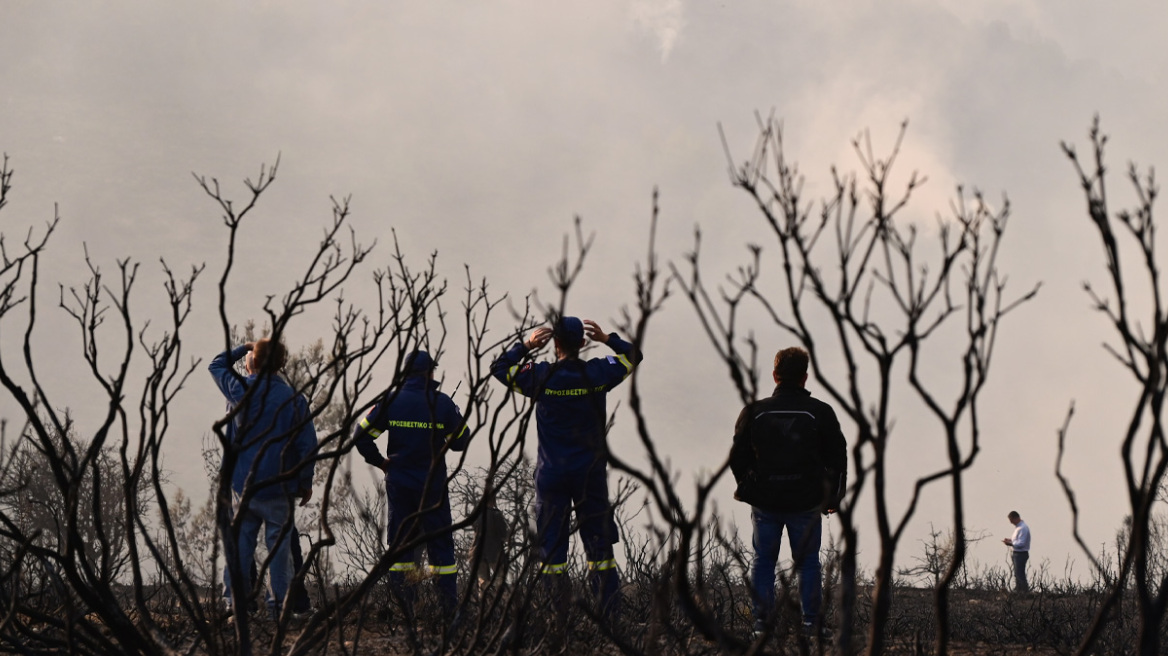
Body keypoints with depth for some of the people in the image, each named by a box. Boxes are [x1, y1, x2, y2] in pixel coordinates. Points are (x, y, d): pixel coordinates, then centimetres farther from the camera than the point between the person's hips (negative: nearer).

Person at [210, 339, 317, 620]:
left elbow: (217, 364, 15)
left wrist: (243, 348, 24)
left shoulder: (240, 390, -6)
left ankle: (235, 604, 7)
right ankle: (277, 606, 5)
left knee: (238, 547, 8)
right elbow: (307, 444, -4)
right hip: (279, 489, -1)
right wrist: (306, 482, 7)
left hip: (242, 485, 1)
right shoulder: (295, 399, -6)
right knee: (279, 548, 6)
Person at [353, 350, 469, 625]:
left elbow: (361, 434, -4)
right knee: (440, 543, 5)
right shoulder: (442, 403, -6)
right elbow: (461, 441, 2)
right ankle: (449, 608, 2)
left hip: (399, 485, 1)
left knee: (400, 542, 9)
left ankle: (402, 608, 5)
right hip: (433, 486, -1)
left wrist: (379, 461, 9)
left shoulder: (391, 400, -3)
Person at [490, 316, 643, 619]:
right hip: (591, 473, 1)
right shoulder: (598, 373, -4)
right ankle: (609, 613, 2)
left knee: (551, 545, 5)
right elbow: (633, 355, 14)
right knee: (599, 544, 7)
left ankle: (558, 616, 1)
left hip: (551, 474, -1)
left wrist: (526, 345, 10)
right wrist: (607, 338, 16)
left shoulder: (540, 376, -8)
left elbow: (498, 367, 7)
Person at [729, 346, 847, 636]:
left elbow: (738, 457, 4)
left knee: (764, 559, 12)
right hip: (806, 503, -1)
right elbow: (837, 458, 2)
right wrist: (833, 497, 12)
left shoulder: (754, 411, -2)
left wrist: (747, 488, 19)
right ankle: (811, 622, 6)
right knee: (808, 562, 9)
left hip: (765, 502, 1)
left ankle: (761, 620, 7)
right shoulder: (820, 412, -3)